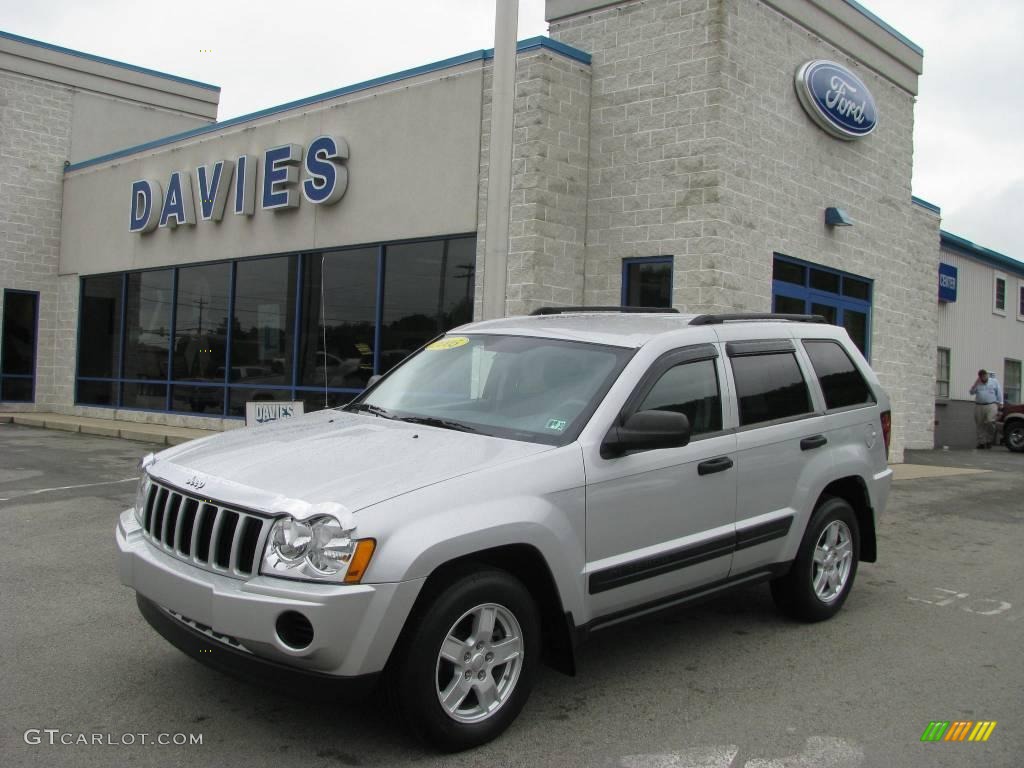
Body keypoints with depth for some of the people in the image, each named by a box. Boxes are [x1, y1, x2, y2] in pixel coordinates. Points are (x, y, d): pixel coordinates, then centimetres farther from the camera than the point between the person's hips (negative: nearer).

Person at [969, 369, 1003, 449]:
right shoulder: (977, 383, 14)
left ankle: (989, 440, -5)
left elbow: (999, 393, 7)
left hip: (991, 406, -3)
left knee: (990, 422, -18)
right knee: (980, 425, 1)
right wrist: (976, 384, -6)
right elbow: (972, 392, 3)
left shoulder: (994, 382, 9)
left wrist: (999, 403, -1)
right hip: (979, 406, 3)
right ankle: (981, 442, 7)